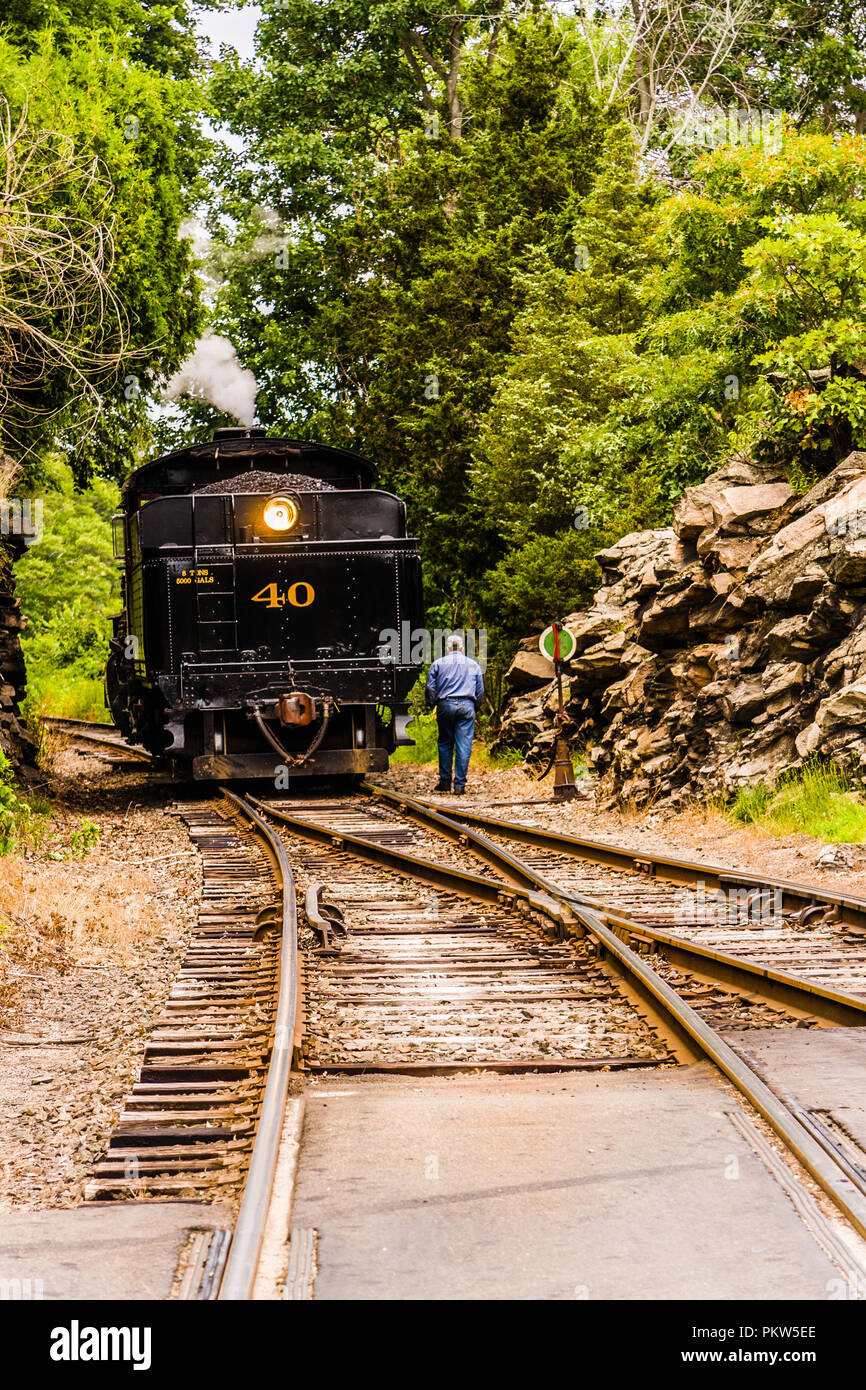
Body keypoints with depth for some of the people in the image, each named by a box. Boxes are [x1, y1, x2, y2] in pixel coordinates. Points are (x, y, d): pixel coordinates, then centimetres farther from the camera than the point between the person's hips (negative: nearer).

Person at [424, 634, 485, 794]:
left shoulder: (438, 664, 9)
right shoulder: (473, 665, 15)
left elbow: (430, 688, 3)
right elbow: (480, 690, 16)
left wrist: (432, 706, 12)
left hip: (445, 705, 0)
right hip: (467, 706, 0)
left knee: (445, 744, 10)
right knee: (464, 746, -1)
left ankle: (445, 782, 11)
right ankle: (460, 785, -3)